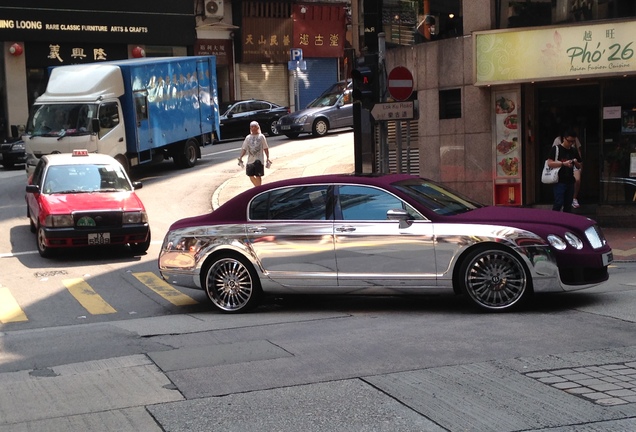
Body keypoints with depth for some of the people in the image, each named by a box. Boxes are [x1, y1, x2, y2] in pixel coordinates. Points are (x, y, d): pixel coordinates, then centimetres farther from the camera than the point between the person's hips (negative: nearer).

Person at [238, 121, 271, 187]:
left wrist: (267, 158, -7)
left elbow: (265, 148, 1)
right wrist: (240, 157, -6)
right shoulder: (248, 137, 9)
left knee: (258, 176, -1)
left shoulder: (261, 136, 1)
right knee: (251, 176, 6)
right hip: (250, 160, 3)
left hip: (259, 160, -3)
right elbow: (244, 148, 7)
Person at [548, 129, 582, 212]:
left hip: (570, 181, 6)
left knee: (568, 205, 9)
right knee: (558, 203, -12)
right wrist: (563, 163, -22)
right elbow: (550, 163, -13)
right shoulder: (556, 149, -5)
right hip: (559, 181, -6)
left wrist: (576, 162, -4)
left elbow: (579, 167, 20)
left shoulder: (574, 151, 14)